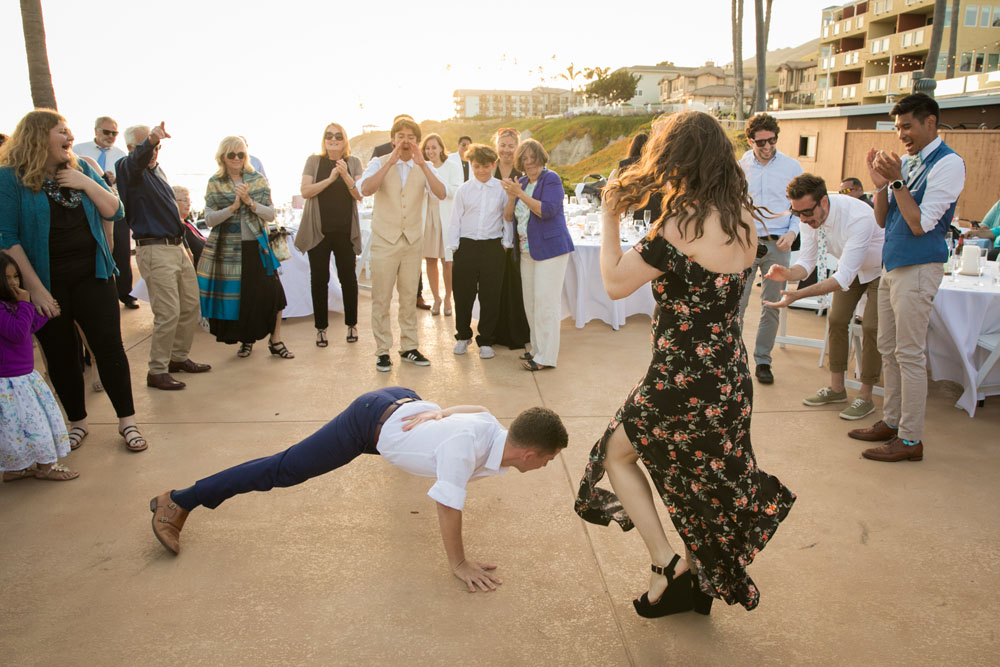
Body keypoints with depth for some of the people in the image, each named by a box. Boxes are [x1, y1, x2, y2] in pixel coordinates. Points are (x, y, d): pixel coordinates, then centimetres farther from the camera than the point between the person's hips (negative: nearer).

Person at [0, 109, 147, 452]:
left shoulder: (81, 168, 7)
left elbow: (114, 211, 5)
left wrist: (87, 184, -11)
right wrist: (35, 288, -15)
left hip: (91, 274, 2)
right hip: (46, 281, -2)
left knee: (109, 346, -1)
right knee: (60, 355, 9)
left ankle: (127, 421, 8)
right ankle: (77, 422, 25)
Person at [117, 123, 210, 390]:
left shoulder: (156, 168, 16)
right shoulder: (128, 168, -8)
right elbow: (137, 158, -33)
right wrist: (150, 141, -55)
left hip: (177, 246, 9)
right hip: (154, 250, -8)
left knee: (191, 306, 12)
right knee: (168, 313, -11)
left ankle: (179, 357, 26)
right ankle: (157, 372, 1)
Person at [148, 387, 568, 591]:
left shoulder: (496, 428, -13)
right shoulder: (467, 445, -38)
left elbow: (474, 408, 9)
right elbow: (447, 506, -32)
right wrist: (459, 564, -21)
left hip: (408, 401, 9)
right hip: (371, 420, -8)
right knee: (283, 469, -6)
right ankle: (177, 503, 4)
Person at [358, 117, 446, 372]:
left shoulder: (424, 167, 6)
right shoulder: (379, 163, 0)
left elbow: (441, 193, -12)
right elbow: (365, 189, -20)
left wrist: (422, 164, -21)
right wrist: (391, 161, -23)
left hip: (413, 241, 3)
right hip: (384, 241, -2)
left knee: (409, 298, 9)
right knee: (381, 299, 0)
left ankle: (408, 347, 19)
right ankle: (382, 351, 9)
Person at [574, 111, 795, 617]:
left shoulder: (678, 229, -23)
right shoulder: (743, 219, 0)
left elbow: (615, 283, -14)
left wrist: (610, 217, -2)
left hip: (682, 378, -7)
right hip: (730, 376, 8)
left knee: (618, 453, 17)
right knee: (708, 479, 23)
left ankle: (665, 567, 17)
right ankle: (696, 583, 39)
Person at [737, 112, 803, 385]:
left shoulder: (792, 166, 6)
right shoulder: (739, 167, 5)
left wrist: (792, 233, -7)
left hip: (777, 245, 1)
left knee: (772, 305, 5)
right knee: (737, 303, -7)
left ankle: (762, 360, 17)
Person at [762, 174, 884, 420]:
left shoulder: (858, 217, -41)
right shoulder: (811, 215, -20)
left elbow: (844, 277, -44)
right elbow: (807, 262, -13)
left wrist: (799, 295, -53)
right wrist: (788, 274, -37)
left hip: (880, 268, -6)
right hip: (850, 267, 6)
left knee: (870, 326, -13)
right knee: (836, 320, 3)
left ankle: (865, 396, 0)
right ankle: (836, 387, 16)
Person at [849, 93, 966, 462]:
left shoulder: (948, 163, -11)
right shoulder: (907, 163, 12)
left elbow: (920, 224, -17)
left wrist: (896, 180, -17)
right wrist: (880, 182, -1)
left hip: (917, 268, -8)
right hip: (892, 265, 8)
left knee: (910, 354, -4)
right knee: (889, 349, 14)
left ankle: (911, 439, 5)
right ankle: (891, 422, 26)